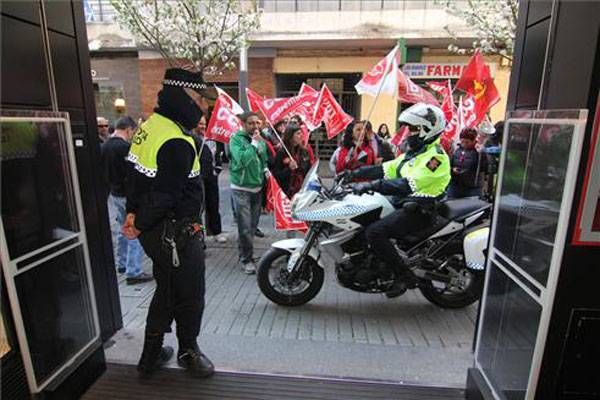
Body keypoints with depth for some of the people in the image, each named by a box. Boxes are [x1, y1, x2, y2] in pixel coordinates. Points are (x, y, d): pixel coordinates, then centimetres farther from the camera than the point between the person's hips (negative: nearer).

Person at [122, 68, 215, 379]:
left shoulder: (152, 124, 7)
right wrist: (141, 223, -9)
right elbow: (165, 195, -25)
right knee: (190, 295, 12)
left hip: (156, 232, 10)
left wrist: (133, 211, 10)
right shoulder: (177, 143, -25)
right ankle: (188, 351, 35)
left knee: (167, 291, 24)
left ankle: (151, 356, 40)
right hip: (176, 234, -10)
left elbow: (138, 175, 11)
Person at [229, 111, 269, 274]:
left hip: (257, 188, 6)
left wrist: (265, 169, 7)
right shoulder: (236, 139, -9)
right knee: (245, 227, -7)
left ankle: (245, 253, 31)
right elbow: (242, 160, -24)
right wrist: (254, 143, -22)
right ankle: (246, 259, 6)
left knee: (253, 225, 13)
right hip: (241, 189, -6)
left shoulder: (261, 140, 10)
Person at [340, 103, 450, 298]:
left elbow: (407, 185, -29)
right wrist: (354, 174, 3)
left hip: (418, 210, -10)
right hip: (402, 204, 10)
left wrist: (370, 186, -35)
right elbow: (386, 169, 12)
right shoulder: (414, 152, 16)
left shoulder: (436, 156, -15)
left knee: (374, 232, -25)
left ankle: (405, 276, -11)